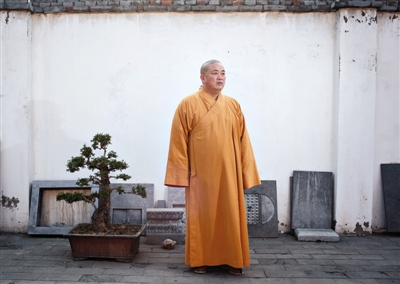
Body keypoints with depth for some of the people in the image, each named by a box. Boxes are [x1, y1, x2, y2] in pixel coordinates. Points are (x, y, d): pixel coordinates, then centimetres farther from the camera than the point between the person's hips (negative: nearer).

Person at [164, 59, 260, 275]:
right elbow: (179, 141, -4)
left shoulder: (233, 106, 7)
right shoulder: (188, 104, -3)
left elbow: (242, 141, 6)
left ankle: (230, 259, 22)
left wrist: (245, 172, 3)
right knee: (201, 217, 7)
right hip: (201, 174, -3)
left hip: (228, 173, 3)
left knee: (230, 216, 8)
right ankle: (200, 260, 21)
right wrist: (181, 174, -8)